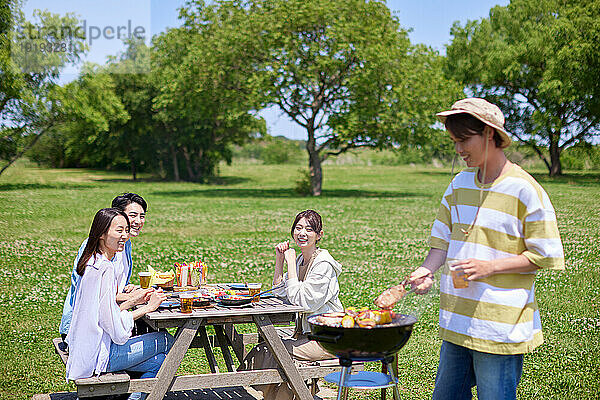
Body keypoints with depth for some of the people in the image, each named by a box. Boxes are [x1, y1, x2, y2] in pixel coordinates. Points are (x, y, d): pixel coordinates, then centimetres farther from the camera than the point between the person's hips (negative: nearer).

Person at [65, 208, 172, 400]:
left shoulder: (91, 263, 11)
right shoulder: (105, 269, -20)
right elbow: (114, 325, -19)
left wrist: (133, 301, 11)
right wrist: (149, 307, -9)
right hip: (98, 356, -9)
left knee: (158, 362, 11)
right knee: (167, 341, 2)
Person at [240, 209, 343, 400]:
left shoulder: (322, 264, -18)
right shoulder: (301, 260, 9)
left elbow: (300, 301, -22)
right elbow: (279, 293, 10)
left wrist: (291, 263, -18)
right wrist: (279, 260, 0)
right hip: (307, 333, 8)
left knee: (271, 353, -19)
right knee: (263, 350, -9)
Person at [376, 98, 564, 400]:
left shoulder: (524, 190, -11)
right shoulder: (460, 183, 9)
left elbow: (545, 256, -8)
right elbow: (443, 239, 15)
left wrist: (490, 266, -18)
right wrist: (427, 270, -5)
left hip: (501, 327, -6)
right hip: (457, 321, 7)